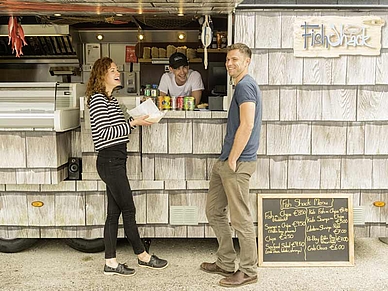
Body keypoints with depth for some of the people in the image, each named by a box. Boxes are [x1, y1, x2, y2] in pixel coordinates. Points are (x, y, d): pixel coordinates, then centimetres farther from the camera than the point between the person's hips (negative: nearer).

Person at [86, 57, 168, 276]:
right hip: (109, 161, -10)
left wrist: (136, 120, 8)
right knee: (128, 209, 0)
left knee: (114, 211, 10)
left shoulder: (111, 99, 18)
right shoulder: (98, 98, -11)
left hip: (116, 160, 10)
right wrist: (132, 123, -16)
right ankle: (143, 256, 15)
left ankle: (111, 263, 17)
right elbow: (103, 133, -18)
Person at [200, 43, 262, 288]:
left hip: (237, 163, -11)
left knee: (241, 219, -1)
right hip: (225, 161, 11)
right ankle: (226, 263, 28)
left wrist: (232, 159, -17)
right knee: (214, 212, 16)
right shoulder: (244, 85, 20)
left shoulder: (245, 85, -12)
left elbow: (247, 125, -22)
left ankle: (248, 271, 13)